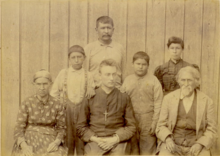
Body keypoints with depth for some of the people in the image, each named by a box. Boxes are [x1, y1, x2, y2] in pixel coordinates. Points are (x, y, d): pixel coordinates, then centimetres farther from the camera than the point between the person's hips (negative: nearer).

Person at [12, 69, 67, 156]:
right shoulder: (26, 104, -1)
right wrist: (24, 146, -19)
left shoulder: (58, 106, 1)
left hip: (50, 142, 1)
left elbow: (61, 128, 6)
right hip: (29, 141, 0)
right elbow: (19, 129, -1)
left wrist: (56, 143, -13)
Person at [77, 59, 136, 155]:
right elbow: (81, 127, 10)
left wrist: (115, 139, -5)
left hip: (117, 143, 0)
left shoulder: (124, 98, 8)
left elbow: (131, 127, 9)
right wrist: (95, 139, -5)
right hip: (94, 142, 0)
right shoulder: (90, 98, 8)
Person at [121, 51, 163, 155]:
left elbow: (158, 104, -4)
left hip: (148, 120, -2)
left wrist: (155, 123, -8)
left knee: (147, 150, 3)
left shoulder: (153, 80, -1)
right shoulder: (127, 80, 7)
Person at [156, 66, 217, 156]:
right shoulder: (168, 98, 3)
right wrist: (168, 139, -13)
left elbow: (211, 130, 5)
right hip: (172, 145, 0)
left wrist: (200, 145, -12)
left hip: (196, 147, 0)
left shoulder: (207, 101, 2)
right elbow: (161, 126, 7)